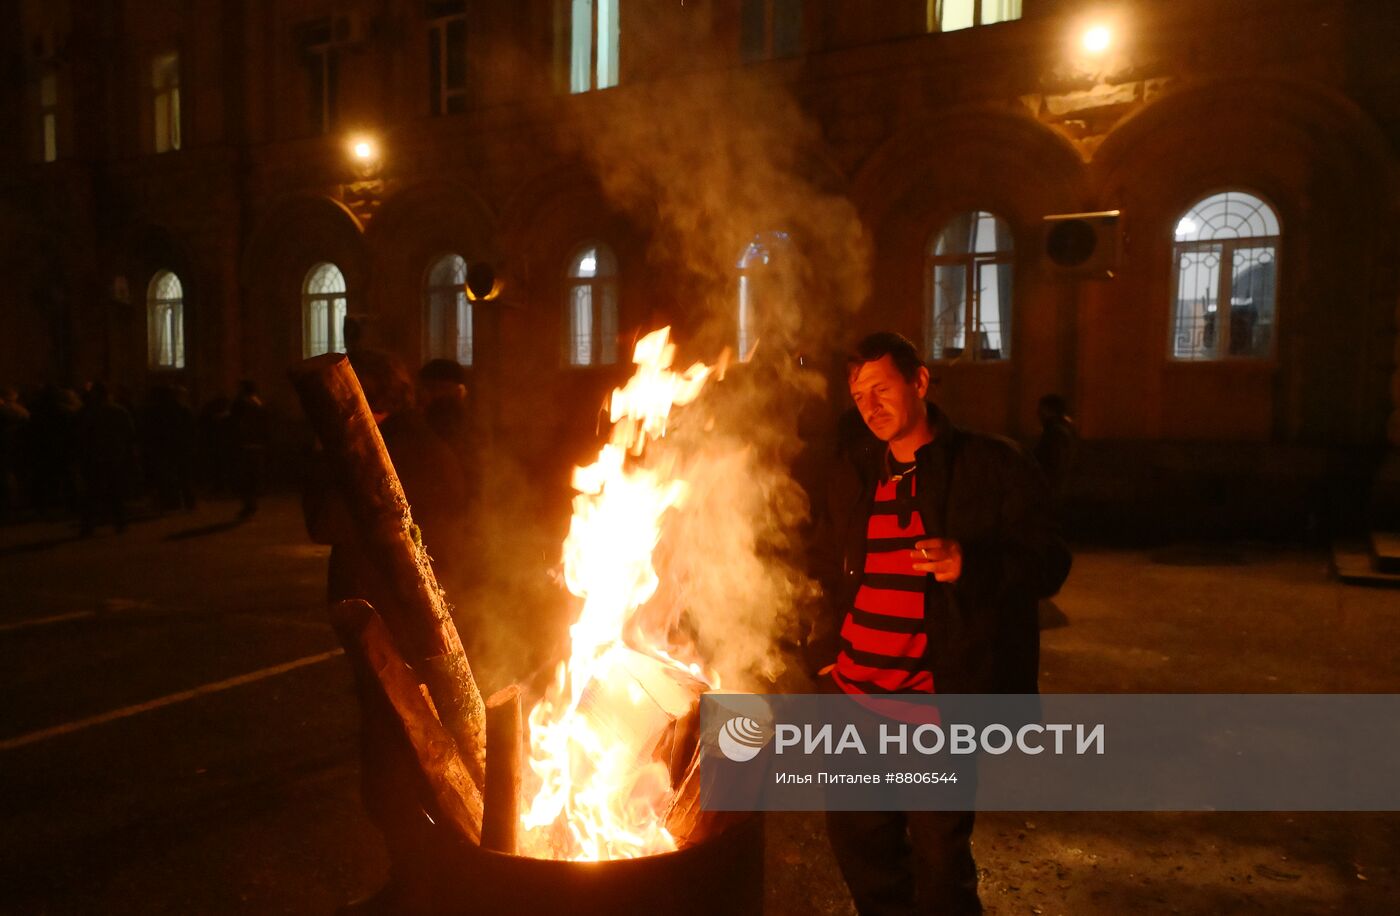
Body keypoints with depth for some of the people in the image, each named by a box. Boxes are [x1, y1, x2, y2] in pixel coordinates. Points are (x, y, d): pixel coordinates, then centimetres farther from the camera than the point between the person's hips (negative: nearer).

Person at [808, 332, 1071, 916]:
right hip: (852, 692, 6)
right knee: (857, 838, 17)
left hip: (941, 695, -5)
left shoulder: (990, 467, -5)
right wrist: (825, 647, 16)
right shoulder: (852, 474, 11)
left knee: (939, 852, 3)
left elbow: (1047, 564, -7)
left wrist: (969, 564, -25)